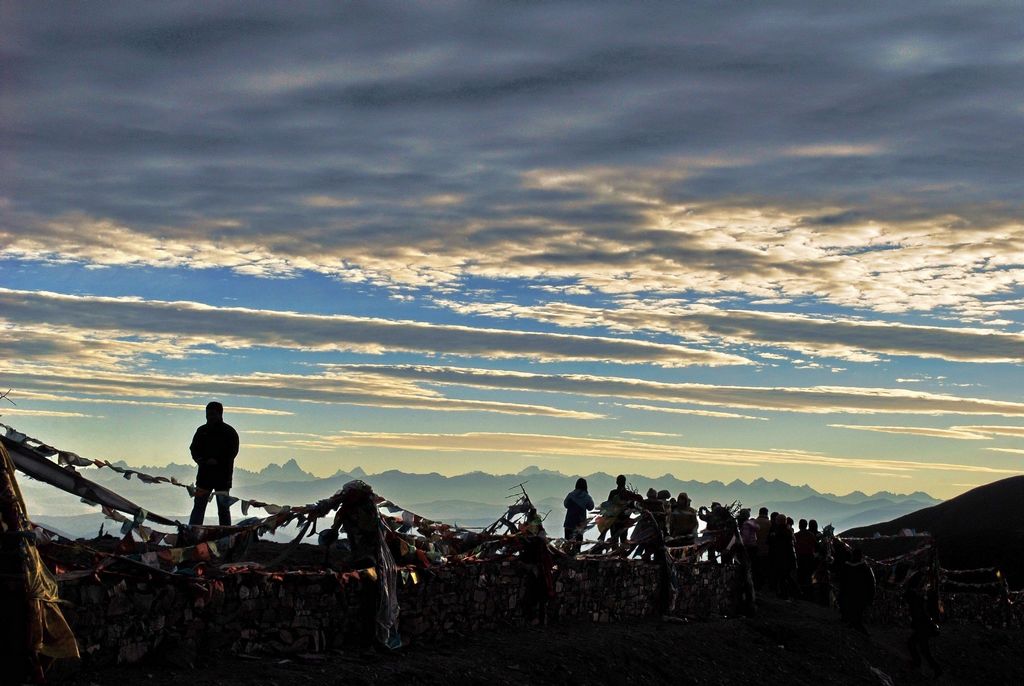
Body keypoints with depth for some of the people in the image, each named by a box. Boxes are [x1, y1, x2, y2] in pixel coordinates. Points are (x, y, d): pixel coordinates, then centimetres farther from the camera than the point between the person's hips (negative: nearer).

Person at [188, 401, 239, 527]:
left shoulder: (229, 432, -3)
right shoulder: (202, 431, 9)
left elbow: (233, 452, -8)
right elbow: (193, 448, 9)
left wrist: (217, 461, -20)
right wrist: (200, 460, -10)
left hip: (222, 476, -3)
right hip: (204, 474, 3)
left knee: (223, 509, 3)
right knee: (198, 506, 2)